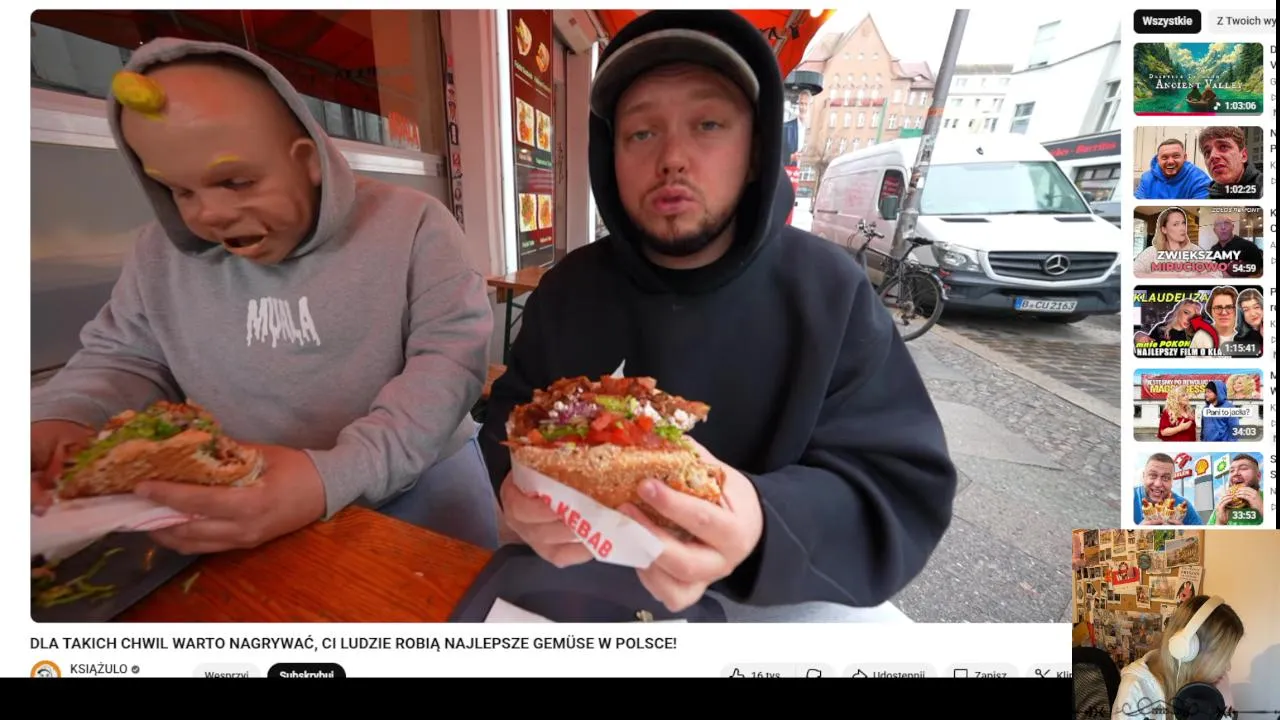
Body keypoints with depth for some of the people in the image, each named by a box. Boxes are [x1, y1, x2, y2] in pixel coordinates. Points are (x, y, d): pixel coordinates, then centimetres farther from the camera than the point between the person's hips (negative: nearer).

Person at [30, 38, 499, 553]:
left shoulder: (413, 224, -13)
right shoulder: (162, 250, 3)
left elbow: (451, 359, -21)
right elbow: (124, 357, 14)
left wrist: (334, 477, -33)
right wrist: (62, 420, -10)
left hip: (417, 476, -3)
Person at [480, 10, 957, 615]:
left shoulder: (832, 295, -11)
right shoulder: (564, 290, -2)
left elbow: (907, 492, -14)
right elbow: (513, 414, 3)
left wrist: (765, 529, -34)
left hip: (758, 606, 0)